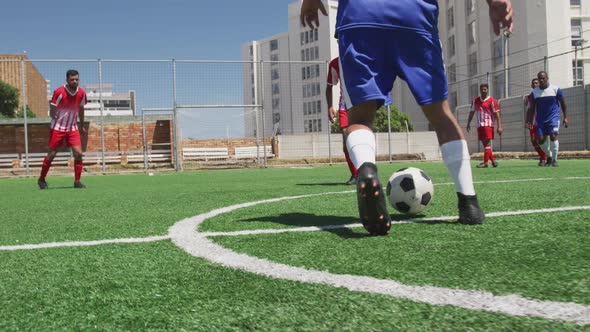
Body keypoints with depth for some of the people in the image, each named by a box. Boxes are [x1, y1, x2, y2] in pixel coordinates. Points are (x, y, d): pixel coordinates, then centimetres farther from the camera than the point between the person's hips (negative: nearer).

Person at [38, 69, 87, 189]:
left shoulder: (81, 93, -3)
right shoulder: (59, 92, -16)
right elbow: (52, 112, -8)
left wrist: (82, 126, 18)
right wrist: (55, 116, -26)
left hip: (73, 128, 3)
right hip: (57, 128, -3)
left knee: (78, 153, -9)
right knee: (52, 154, 2)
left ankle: (77, 181, 0)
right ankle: (41, 180, 19)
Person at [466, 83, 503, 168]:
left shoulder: (492, 101, -4)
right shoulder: (475, 101, 13)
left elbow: (497, 114, -7)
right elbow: (472, 112, 21)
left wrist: (499, 126, -13)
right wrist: (468, 123, 17)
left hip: (488, 125, -6)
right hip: (480, 125, 6)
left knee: (487, 143, -10)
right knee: (485, 144, 6)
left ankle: (485, 163, -12)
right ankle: (493, 161, 14)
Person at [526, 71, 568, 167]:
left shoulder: (556, 89, -3)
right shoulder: (534, 92, 2)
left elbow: (563, 104, 4)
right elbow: (531, 108, 7)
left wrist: (566, 117, 0)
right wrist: (529, 121, 1)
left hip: (553, 117, -3)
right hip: (541, 119, 3)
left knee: (553, 136, -19)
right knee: (540, 140, -2)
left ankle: (554, 159, -8)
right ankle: (549, 156, 24)